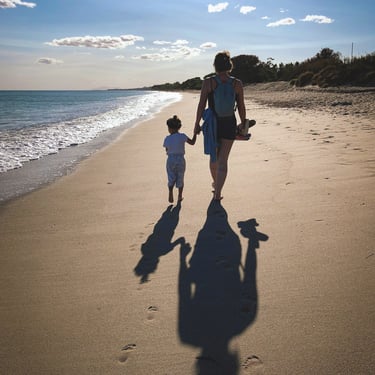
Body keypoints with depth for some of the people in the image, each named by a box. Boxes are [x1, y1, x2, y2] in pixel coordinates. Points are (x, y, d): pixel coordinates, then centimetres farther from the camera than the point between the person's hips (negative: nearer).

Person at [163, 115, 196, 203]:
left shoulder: (167, 139, -5)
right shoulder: (182, 136, -8)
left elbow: (167, 150, 4)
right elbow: (192, 142, 1)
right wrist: (195, 133, 12)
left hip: (170, 160, 0)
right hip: (180, 159, 0)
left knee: (171, 179, 12)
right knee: (180, 179, 12)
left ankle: (170, 195, 0)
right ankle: (180, 196, 17)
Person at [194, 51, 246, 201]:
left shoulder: (208, 82, -8)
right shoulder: (237, 84, -3)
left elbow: (201, 105, -7)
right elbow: (241, 107, 2)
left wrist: (197, 124, 1)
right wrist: (243, 123, 15)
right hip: (229, 125, 0)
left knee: (213, 156, 21)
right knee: (223, 160, 4)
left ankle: (216, 183, 41)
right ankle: (217, 193, -1)